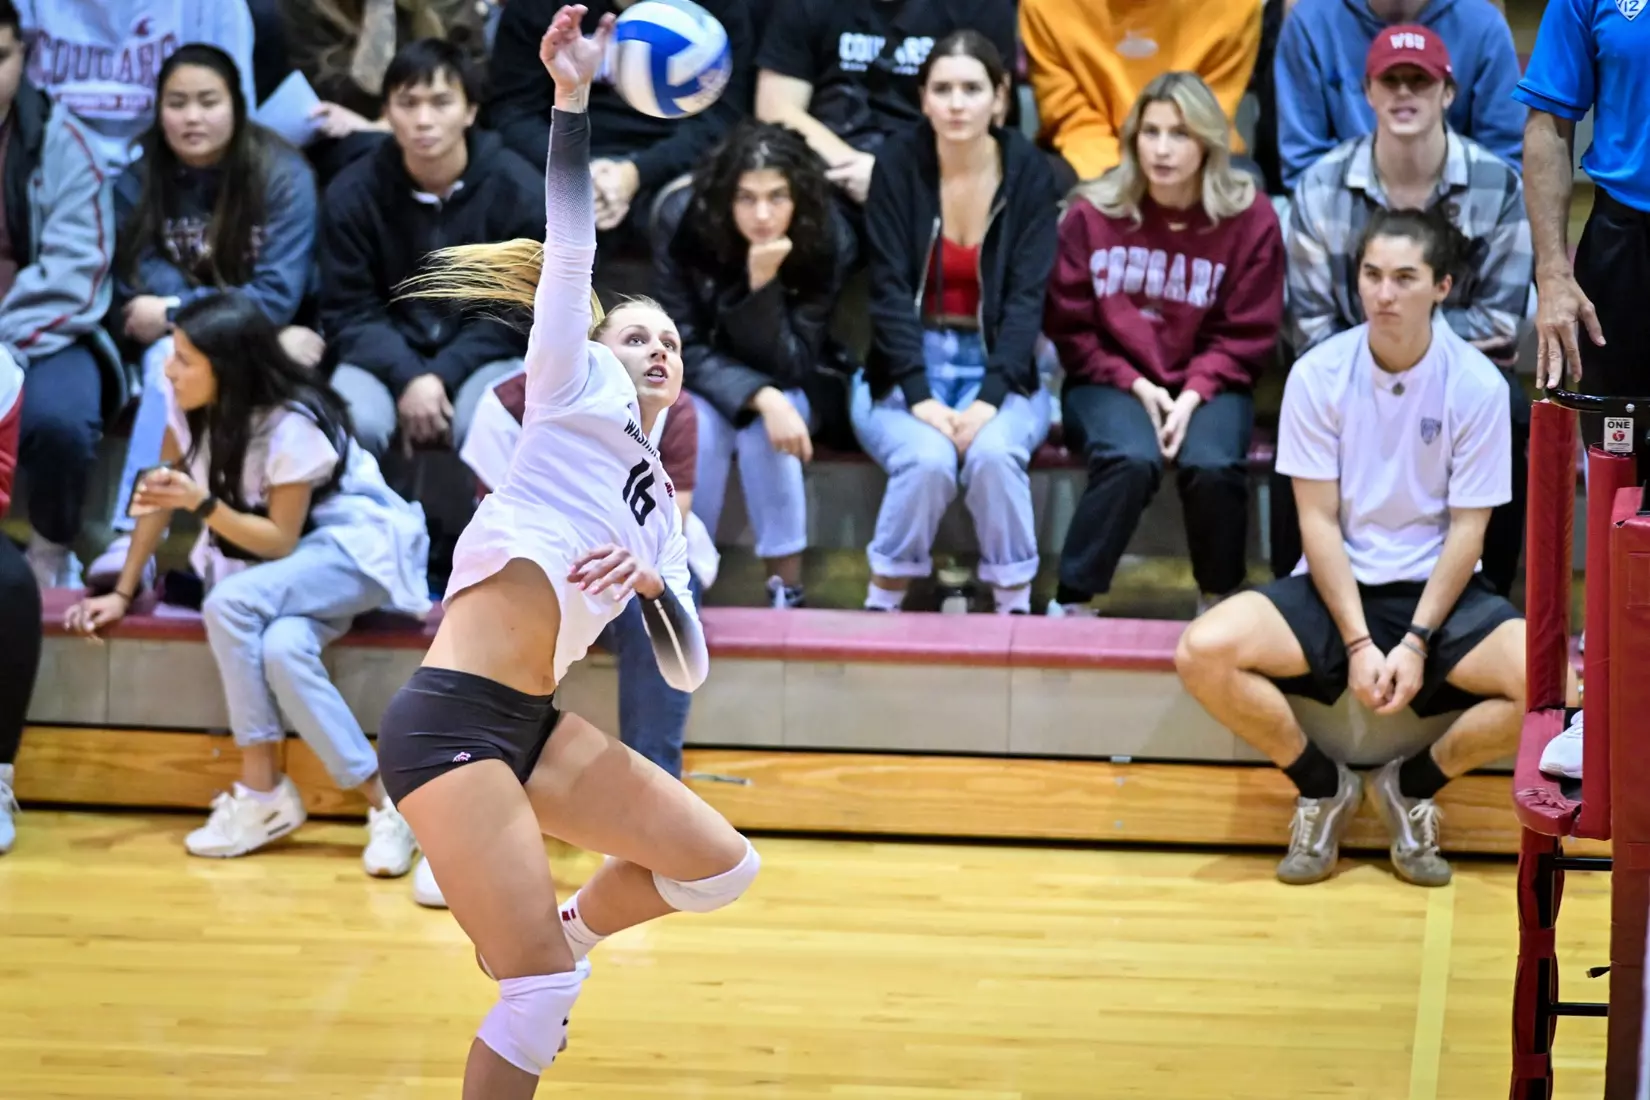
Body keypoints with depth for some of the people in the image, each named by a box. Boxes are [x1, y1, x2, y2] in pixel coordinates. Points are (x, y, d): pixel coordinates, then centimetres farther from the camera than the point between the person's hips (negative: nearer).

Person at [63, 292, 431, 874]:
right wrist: (123, 593, -2)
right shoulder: (187, 403, -8)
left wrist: (202, 503, -33)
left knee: (229, 604, -33)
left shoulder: (293, 422, -24)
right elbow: (161, 494, 2)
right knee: (282, 649, -32)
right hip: (274, 560, 5)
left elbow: (281, 541, -21)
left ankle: (262, 791, -23)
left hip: (355, 546, -5)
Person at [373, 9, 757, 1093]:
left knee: (720, 863, 8)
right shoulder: (575, 393, 6)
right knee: (542, 993, -13)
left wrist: (657, 583, -3)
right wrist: (574, 98, -15)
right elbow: (570, 248, -6)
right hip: (450, 718, -8)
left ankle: (564, 935, 26)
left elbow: (687, 672, 16)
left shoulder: (662, 511, 22)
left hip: (531, 725, 8)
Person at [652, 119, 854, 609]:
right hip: (700, 380, 0)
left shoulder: (828, 238, -26)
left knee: (765, 428, -32)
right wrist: (760, 397, -38)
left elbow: (788, 365, -25)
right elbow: (684, 348, -22)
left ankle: (787, 591, -21)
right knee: (702, 424, -32)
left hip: (789, 385, 0)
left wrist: (764, 283, -41)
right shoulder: (683, 220, -26)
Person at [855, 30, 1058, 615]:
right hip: (906, 368, 0)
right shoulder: (898, 166, -6)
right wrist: (920, 396, -22)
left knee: (993, 452, -31)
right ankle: (882, 603, -14)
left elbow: (1027, 296, -9)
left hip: (1000, 368, 0)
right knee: (928, 459, -31)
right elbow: (891, 290, -10)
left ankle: (1015, 606, -17)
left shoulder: (1028, 172, -4)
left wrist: (990, 398, -22)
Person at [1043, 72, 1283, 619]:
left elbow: (1245, 336, 0)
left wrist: (1192, 395, -15)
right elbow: (1069, 326, 1)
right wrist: (1135, 384, -10)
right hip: (1111, 382, -1)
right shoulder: (1093, 212, -4)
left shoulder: (1249, 218, -3)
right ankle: (1072, 602, -17)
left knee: (1211, 465, -30)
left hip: (1206, 386, 1)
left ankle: (1221, 599, -2)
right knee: (1131, 460, -32)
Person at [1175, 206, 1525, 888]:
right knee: (1203, 653, -26)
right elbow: (1319, 520, -6)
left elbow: (1467, 528, -5)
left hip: (1438, 590, 0)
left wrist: (1416, 643, -16)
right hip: (1337, 586, 0)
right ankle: (1323, 786, 1)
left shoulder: (1477, 385, -7)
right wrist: (1358, 644, -15)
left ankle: (1411, 785, 1)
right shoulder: (1319, 374, -6)